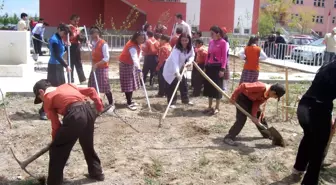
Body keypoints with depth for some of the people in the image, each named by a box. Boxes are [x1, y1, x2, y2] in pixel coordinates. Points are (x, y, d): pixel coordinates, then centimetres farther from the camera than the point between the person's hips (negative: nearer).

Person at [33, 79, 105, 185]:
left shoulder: (47, 99, 14)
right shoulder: (67, 86, 30)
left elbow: (56, 125, 9)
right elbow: (91, 91, 26)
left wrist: (55, 139, 23)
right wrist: (99, 107, 33)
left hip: (74, 116, -7)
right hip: (88, 111, 7)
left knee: (57, 150, 10)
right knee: (88, 146, 29)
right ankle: (97, 173, 42)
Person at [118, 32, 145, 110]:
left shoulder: (137, 45, -1)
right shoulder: (132, 46, -30)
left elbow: (137, 56, 11)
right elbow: (134, 58, -43)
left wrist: (137, 67, 4)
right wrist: (139, 69, -53)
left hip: (132, 64, 9)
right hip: (125, 65, -9)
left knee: (132, 83, 13)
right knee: (128, 84, -7)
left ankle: (130, 100, 25)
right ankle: (129, 103, -3)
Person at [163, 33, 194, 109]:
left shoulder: (190, 47, -12)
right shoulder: (176, 49, -33)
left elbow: (192, 55, 1)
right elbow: (175, 61, -44)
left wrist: (189, 61, -23)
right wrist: (177, 73, -56)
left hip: (181, 68, 7)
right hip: (171, 69, -7)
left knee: (184, 84, 13)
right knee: (172, 86, -8)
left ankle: (185, 100, 29)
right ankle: (172, 103, 0)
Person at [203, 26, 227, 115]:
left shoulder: (223, 42, -8)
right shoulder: (210, 42, 11)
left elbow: (224, 57, -12)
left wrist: (222, 69, -17)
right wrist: (205, 66, 12)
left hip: (218, 67, -7)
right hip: (210, 66, 7)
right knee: (209, 86, 10)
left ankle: (217, 108, 10)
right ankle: (210, 106, 21)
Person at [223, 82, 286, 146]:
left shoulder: (268, 93, -11)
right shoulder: (260, 87, -37)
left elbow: (257, 103, -9)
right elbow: (243, 86, -34)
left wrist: (254, 116, -17)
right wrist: (233, 97, -26)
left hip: (251, 99, 8)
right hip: (242, 98, -8)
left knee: (259, 116, 14)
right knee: (242, 118, -17)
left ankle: (266, 134, 34)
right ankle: (229, 137, -14)